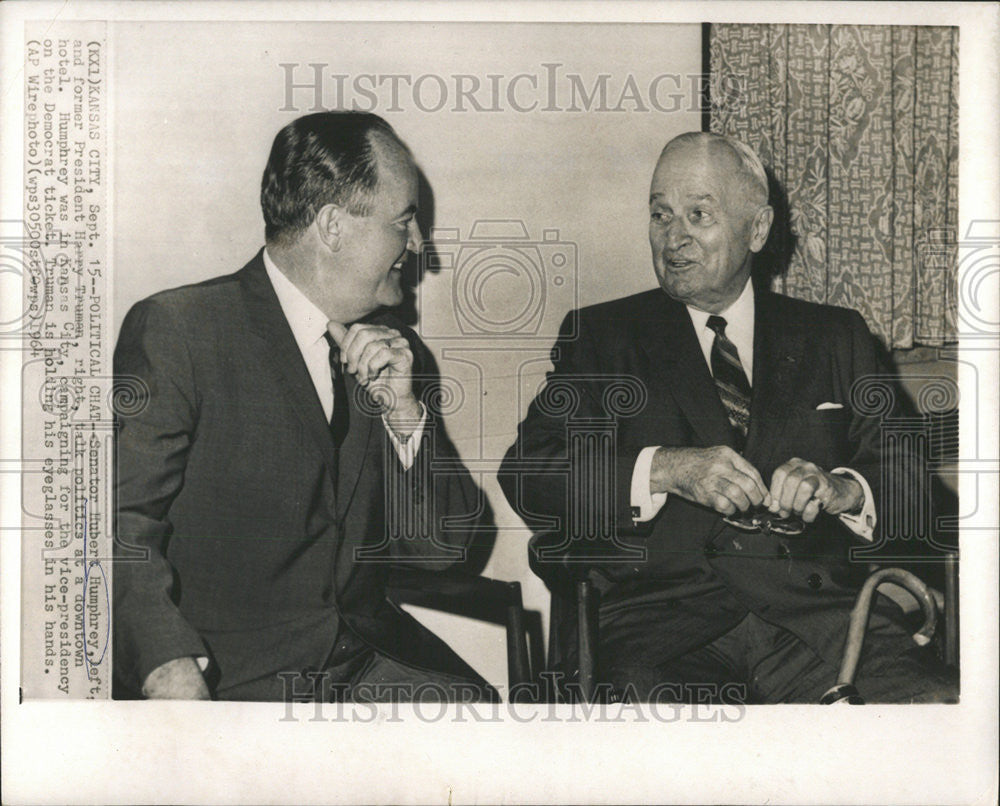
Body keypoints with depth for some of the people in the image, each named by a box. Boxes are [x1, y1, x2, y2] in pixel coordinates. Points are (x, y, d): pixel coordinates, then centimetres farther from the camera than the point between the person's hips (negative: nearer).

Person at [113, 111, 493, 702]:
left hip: (369, 656, 4)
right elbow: (124, 525, -10)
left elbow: (445, 546, 11)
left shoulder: (395, 349, 11)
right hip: (224, 677, -4)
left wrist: (405, 412, -5)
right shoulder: (175, 330, -6)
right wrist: (171, 667, -26)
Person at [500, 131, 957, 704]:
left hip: (815, 604, 2)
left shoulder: (835, 338, 20)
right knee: (649, 692, -34)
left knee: (935, 701, -27)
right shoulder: (600, 336, 15)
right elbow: (525, 473, 2)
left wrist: (843, 489, -9)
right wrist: (663, 469, -13)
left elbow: (912, 478, 14)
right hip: (658, 609, -1)